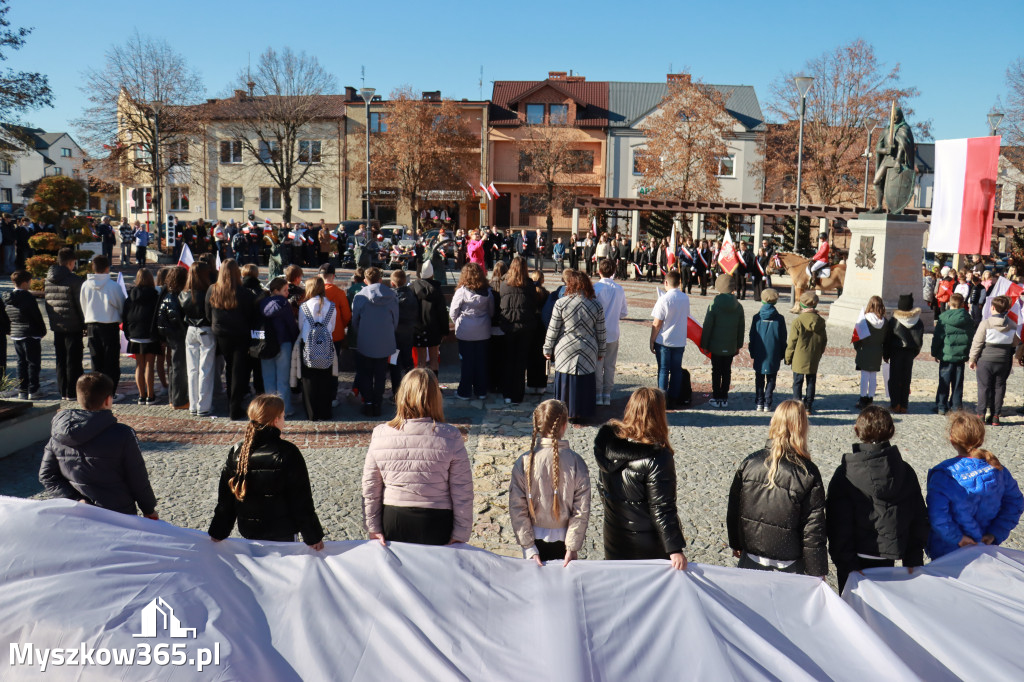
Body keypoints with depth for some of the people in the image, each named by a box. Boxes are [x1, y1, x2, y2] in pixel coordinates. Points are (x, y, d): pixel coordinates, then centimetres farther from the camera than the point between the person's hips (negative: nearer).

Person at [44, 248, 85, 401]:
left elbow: (46, 301, 12)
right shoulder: (75, 280, -15)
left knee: (60, 360, 13)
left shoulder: (48, 280, 6)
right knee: (73, 359, 1)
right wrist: (85, 324, -5)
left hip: (56, 326, 6)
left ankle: (62, 391, 18)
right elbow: (80, 304, -13)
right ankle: (72, 392, 2)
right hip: (73, 326, -6)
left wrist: (53, 320, 19)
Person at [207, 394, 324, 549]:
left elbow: (225, 498, 5)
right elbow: (302, 500, -13)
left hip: (248, 531, 4)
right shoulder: (288, 453, -16)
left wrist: (218, 533, 15)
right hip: (282, 534, -4)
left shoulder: (236, 451, -3)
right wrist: (313, 536, -5)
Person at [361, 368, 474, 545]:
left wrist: (373, 528, 10)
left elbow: (370, 487, 1)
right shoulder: (450, 437, -13)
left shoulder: (380, 434, -7)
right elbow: (463, 491, -9)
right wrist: (461, 534, 0)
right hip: (437, 527, -1)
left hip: (392, 523, 2)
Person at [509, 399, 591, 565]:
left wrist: (529, 548, -5)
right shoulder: (576, 462, -13)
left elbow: (517, 509, -11)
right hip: (562, 541, 0)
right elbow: (582, 510, -13)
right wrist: (572, 547, -6)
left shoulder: (524, 462, -11)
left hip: (535, 539, 1)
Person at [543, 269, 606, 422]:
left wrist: (547, 349, 6)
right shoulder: (596, 305, -1)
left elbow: (552, 330, -5)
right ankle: (582, 413, 19)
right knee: (585, 382, 11)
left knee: (565, 381, 9)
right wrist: (601, 351, 15)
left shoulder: (561, 303, -9)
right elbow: (601, 332, 5)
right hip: (588, 352, 2)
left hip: (565, 351, -2)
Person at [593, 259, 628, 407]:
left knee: (597, 364, 5)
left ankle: (598, 394, 8)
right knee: (610, 365, 11)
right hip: (613, 333, 3)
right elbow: (624, 313, 6)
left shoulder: (596, 287, -12)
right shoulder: (619, 289, 0)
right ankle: (607, 394, 16)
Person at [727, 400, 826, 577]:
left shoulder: (749, 463, -8)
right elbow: (813, 529, -12)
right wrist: (817, 572, -2)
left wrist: (736, 544, 18)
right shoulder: (808, 473, -16)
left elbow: (733, 509, 2)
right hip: (789, 566, -2)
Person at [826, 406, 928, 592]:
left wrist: (845, 563, -8)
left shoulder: (845, 474, -13)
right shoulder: (905, 471, 0)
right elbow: (919, 520, 5)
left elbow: (838, 525, -14)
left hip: (857, 557, -4)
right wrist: (914, 561, 12)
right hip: (888, 558, 4)